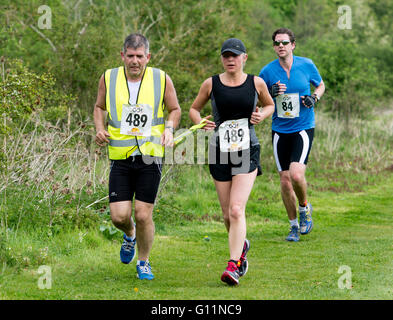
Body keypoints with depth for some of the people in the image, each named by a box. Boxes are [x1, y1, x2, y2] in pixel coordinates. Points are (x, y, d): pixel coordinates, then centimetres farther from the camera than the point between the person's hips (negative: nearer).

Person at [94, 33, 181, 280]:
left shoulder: (161, 79, -1)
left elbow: (175, 109, 12)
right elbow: (100, 107, 18)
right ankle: (130, 234, 33)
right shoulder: (109, 78, 2)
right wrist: (100, 128, 0)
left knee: (144, 215, -4)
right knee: (119, 216, -5)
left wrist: (169, 129, -7)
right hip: (120, 158, 1)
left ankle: (144, 262, 20)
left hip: (150, 157, -1)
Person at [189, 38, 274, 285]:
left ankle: (233, 266, -18)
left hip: (247, 152, -2)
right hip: (219, 153, 2)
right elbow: (194, 109, 15)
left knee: (236, 210, -17)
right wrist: (200, 122, -7)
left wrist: (261, 115, -3)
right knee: (228, 214, 8)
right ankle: (242, 245, 39)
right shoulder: (211, 84, 2)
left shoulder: (256, 83, 1)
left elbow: (270, 105, 19)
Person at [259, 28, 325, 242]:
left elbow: (320, 85, 15)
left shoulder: (307, 65, -2)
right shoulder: (267, 71, -2)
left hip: (303, 128, -2)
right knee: (285, 180, 3)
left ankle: (305, 208, 10)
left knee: (296, 174, -20)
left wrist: (314, 97, -6)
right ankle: (294, 225, 20)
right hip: (280, 131, 2)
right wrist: (270, 93, -15)